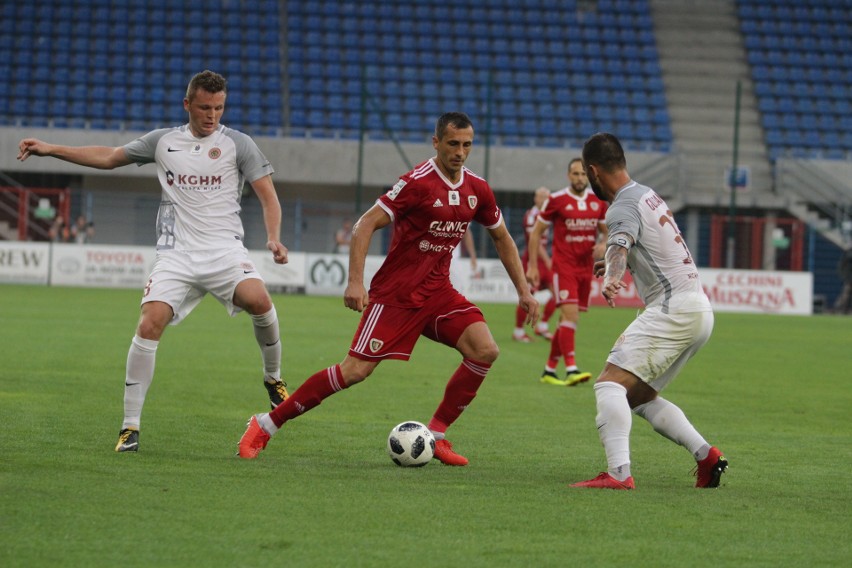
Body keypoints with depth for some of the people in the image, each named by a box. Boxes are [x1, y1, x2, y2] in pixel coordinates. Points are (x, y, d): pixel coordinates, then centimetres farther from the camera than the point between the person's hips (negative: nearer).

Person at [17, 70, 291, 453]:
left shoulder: (238, 144, 5)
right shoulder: (163, 142, 13)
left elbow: (268, 195, 3)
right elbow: (109, 157, 23)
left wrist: (273, 238, -15)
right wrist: (51, 150, 20)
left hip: (224, 249, -2)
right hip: (176, 254, 2)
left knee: (258, 299, -30)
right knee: (149, 324, -18)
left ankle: (273, 378, -3)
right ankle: (130, 425, -10)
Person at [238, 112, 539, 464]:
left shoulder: (477, 190, 4)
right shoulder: (418, 182, -16)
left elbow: (501, 237, 20)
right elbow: (366, 225, -16)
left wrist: (523, 290, 17)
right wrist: (355, 281, -24)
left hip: (437, 291, 6)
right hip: (395, 292, -6)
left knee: (485, 350, -14)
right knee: (356, 370, -12)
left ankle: (436, 434, -1)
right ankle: (266, 425, -1)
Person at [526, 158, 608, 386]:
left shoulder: (598, 202, 7)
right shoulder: (556, 200, -6)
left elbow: (606, 230, 17)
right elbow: (536, 233, 0)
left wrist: (603, 244, -7)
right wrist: (533, 266, -4)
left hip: (586, 268, 5)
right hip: (564, 266, -5)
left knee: (567, 320, 10)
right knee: (570, 315, -19)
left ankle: (549, 370, 19)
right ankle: (571, 370, -25)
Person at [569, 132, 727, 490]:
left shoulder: (623, 207, -9)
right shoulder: (647, 194, 20)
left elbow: (620, 244, -33)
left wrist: (612, 278, -52)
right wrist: (616, 265, 57)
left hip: (673, 309, -10)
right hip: (700, 310, 10)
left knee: (610, 383, -19)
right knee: (640, 397, 19)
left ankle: (619, 473, -35)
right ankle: (706, 455, 11)